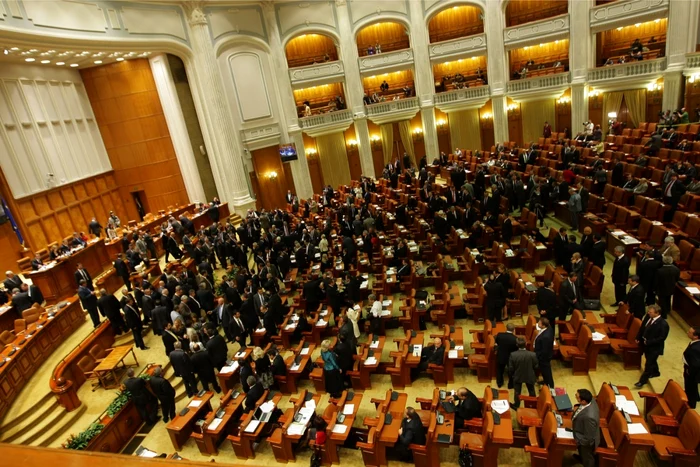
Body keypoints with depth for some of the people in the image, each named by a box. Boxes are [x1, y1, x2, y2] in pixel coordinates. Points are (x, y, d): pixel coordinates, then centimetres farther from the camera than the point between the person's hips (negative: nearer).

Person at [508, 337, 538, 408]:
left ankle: (516, 405, 39)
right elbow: (536, 367, -11)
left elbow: (510, 368, -16)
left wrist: (511, 376, 5)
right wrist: (535, 375, 10)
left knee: (517, 392, 21)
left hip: (517, 376, -1)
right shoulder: (533, 354, -26)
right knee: (531, 392, 27)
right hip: (530, 376, 1)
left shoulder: (513, 355, -27)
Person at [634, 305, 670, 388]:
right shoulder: (648, 316, -8)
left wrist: (648, 342, -22)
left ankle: (642, 381, 14)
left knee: (648, 363, 3)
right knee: (651, 360, 28)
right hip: (645, 343, 7)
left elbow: (662, 338, -23)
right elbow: (642, 327, 6)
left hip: (654, 347, -7)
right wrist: (638, 338, 6)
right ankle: (655, 372, 53)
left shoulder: (663, 324, -27)